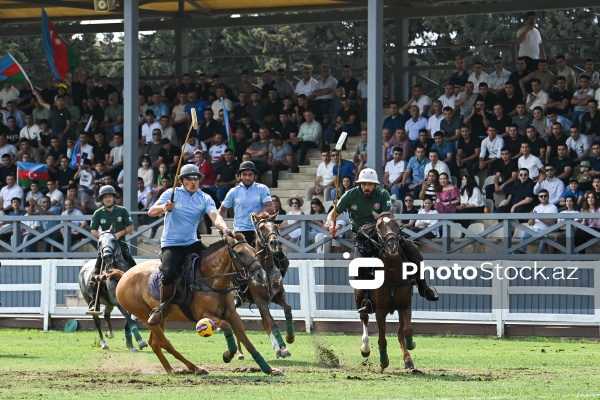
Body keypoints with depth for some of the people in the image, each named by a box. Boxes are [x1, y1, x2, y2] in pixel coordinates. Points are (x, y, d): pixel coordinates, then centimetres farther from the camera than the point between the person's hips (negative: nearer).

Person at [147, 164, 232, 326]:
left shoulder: (205, 199, 4)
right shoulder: (172, 194, -1)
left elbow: (215, 216, -14)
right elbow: (151, 212, -6)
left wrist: (224, 228, -37)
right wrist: (164, 208, -29)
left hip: (192, 243, 4)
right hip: (171, 244, -3)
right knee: (169, 273, -28)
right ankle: (163, 307, -4)